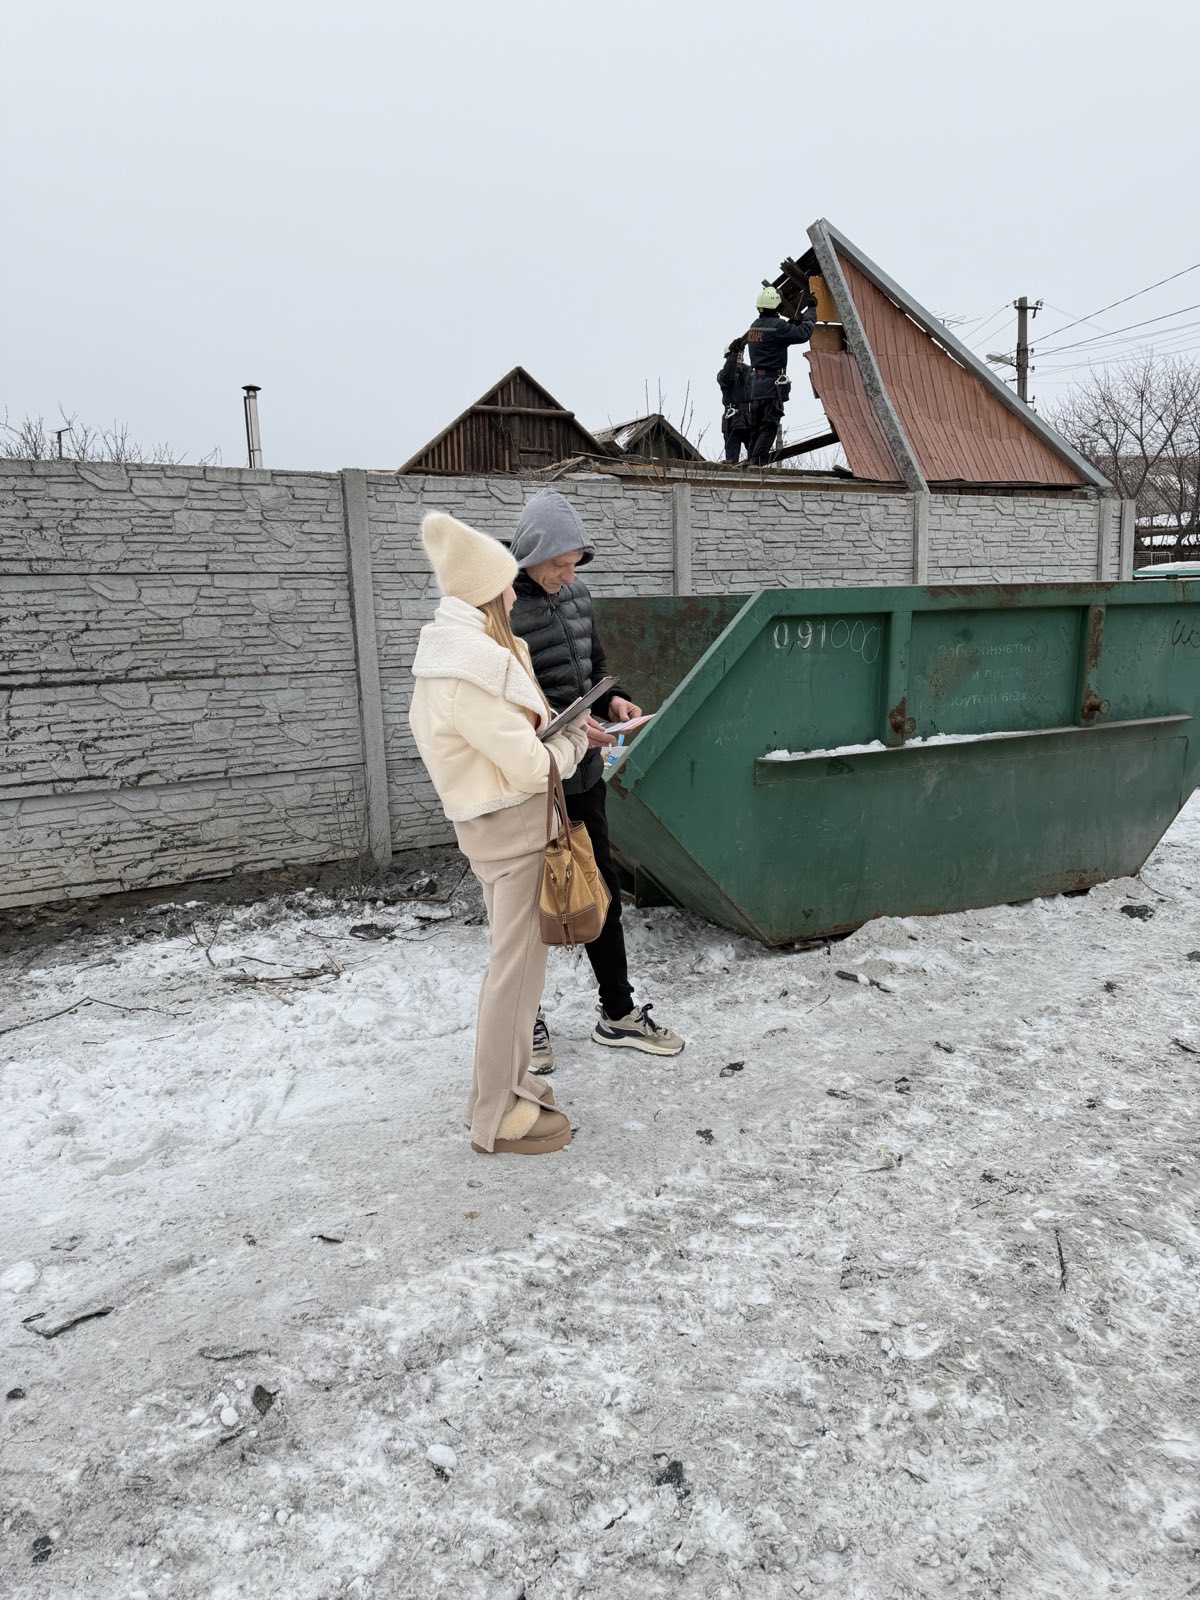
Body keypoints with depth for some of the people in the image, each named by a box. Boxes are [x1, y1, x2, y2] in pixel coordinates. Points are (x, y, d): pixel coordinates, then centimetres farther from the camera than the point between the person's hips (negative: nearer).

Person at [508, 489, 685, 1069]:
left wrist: (613, 699, -3)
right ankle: (526, 1018, 30)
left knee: (602, 889, 15)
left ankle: (618, 1014, 31)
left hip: (583, 774, 7)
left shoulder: (574, 592, 4)